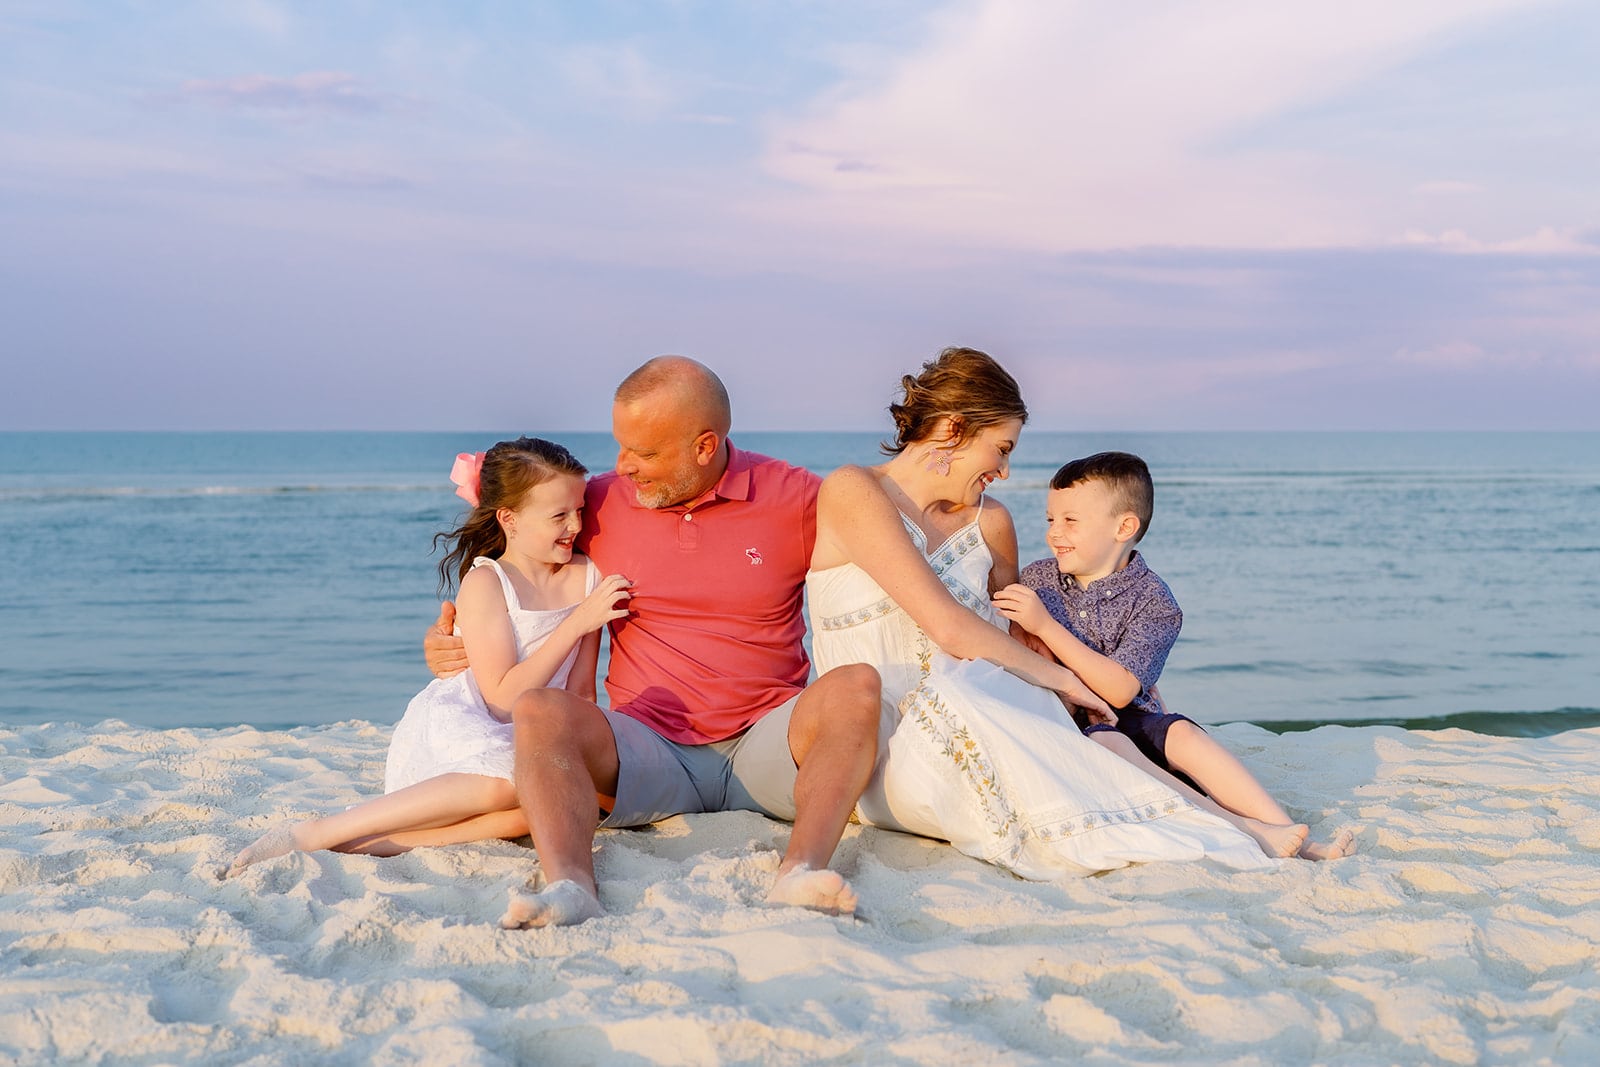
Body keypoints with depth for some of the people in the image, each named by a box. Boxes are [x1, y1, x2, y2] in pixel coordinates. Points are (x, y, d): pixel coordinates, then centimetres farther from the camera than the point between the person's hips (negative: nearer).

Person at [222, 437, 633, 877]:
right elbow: (504, 698, -16)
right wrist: (577, 623, -19)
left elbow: (579, 691, 9)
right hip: (448, 729, -4)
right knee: (507, 781, -39)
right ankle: (311, 834, -29)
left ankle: (358, 843, -32)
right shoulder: (484, 582, -8)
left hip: (518, 742, 4)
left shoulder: (588, 576, 7)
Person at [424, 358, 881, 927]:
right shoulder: (600, 503, 8)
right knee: (538, 711, -27)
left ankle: (801, 870, -48)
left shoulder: (794, 497, 2)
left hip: (764, 747, -1)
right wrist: (446, 634, 7)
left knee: (857, 687, -30)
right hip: (651, 748, 1)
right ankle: (570, 888, -50)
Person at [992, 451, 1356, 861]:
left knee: (1182, 734, -29)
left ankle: (1296, 838, -32)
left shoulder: (1152, 599, -5)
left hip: (1126, 720, 0)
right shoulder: (1036, 579, 5)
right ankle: (1240, 830, -41)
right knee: (1107, 744, -33)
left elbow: (1120, 691, -17)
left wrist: (1046, 625, -21)